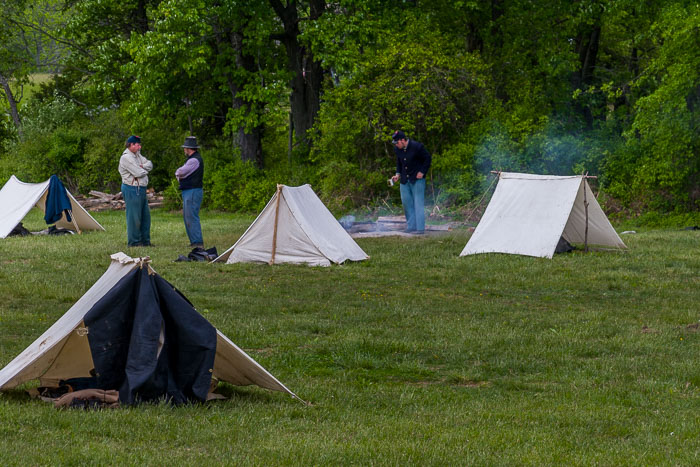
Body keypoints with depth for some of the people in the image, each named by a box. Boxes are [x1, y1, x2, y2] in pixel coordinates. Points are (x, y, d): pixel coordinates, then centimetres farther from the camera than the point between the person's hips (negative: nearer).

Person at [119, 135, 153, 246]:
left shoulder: (137, 155, 16)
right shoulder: (126, 158, -15)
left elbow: (150, 164, 9)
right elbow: (138, 173, -20)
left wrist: (142, 166, -11)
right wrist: (145, 170, 1)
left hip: (141, 189, 10)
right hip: (132, 190, -10)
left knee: (145, 215, 13)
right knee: (134, 217, -5)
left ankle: (145, 240, 20)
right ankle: (134, 242, 0)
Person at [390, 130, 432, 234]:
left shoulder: (417, 147, -15)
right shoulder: (397, 149, 3)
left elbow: (427, 159, -5)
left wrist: (422, 172, -10)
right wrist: (398, 174, 5)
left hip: (417, 179, -6)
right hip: (405, 180, 6)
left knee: (418, 203, -7)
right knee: (406, 202, 5)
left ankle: (420, 228, -6)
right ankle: (411, 226, 14)